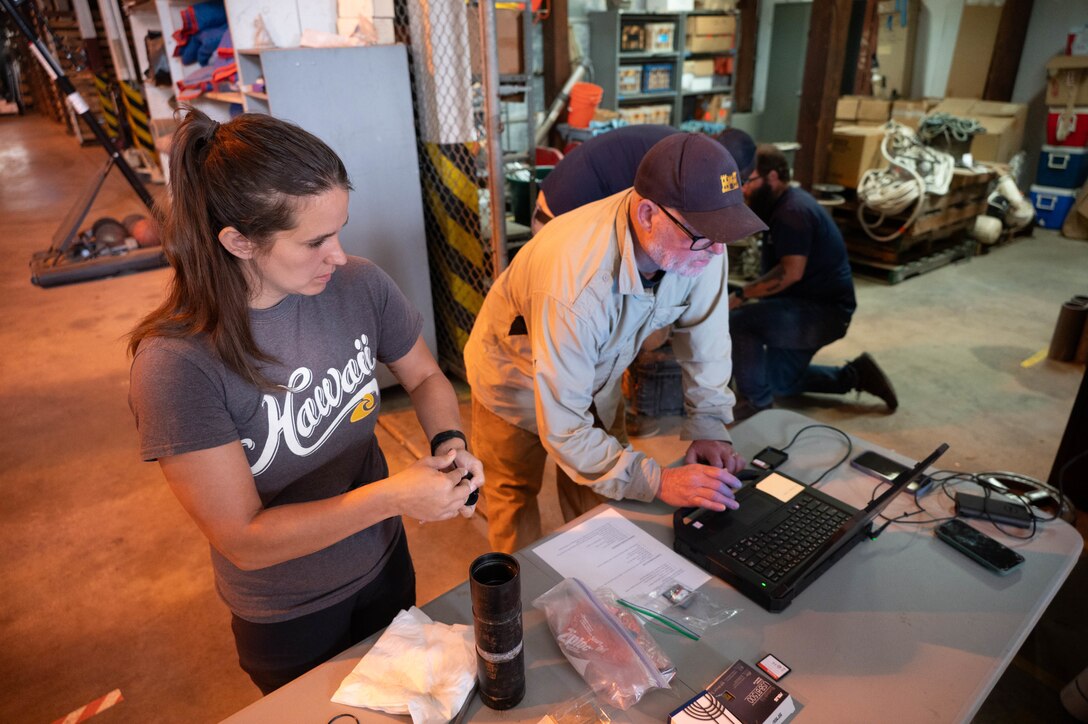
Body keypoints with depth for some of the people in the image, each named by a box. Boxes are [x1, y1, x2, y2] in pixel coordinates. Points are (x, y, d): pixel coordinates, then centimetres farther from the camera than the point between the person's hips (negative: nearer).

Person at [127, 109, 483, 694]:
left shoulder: (358, 285, -19)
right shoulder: (175, 364, -29)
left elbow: (424, 377, -2)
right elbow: (244, 540, -25)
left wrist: (449, 442, -21)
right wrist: (391, 496, -33)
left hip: (384, 561, 3)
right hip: (287, 618, -3)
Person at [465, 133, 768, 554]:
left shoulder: (698, 241, -27)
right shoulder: (575, 282, -44)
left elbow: (704, 333, -10)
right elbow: (562, 431, -39)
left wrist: (709, 428, -15)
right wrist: (658, 483, -39)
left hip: (595, 378, 5)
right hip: (516, 379, -4)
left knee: (601, 490, 15)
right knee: (515, 497, 15)